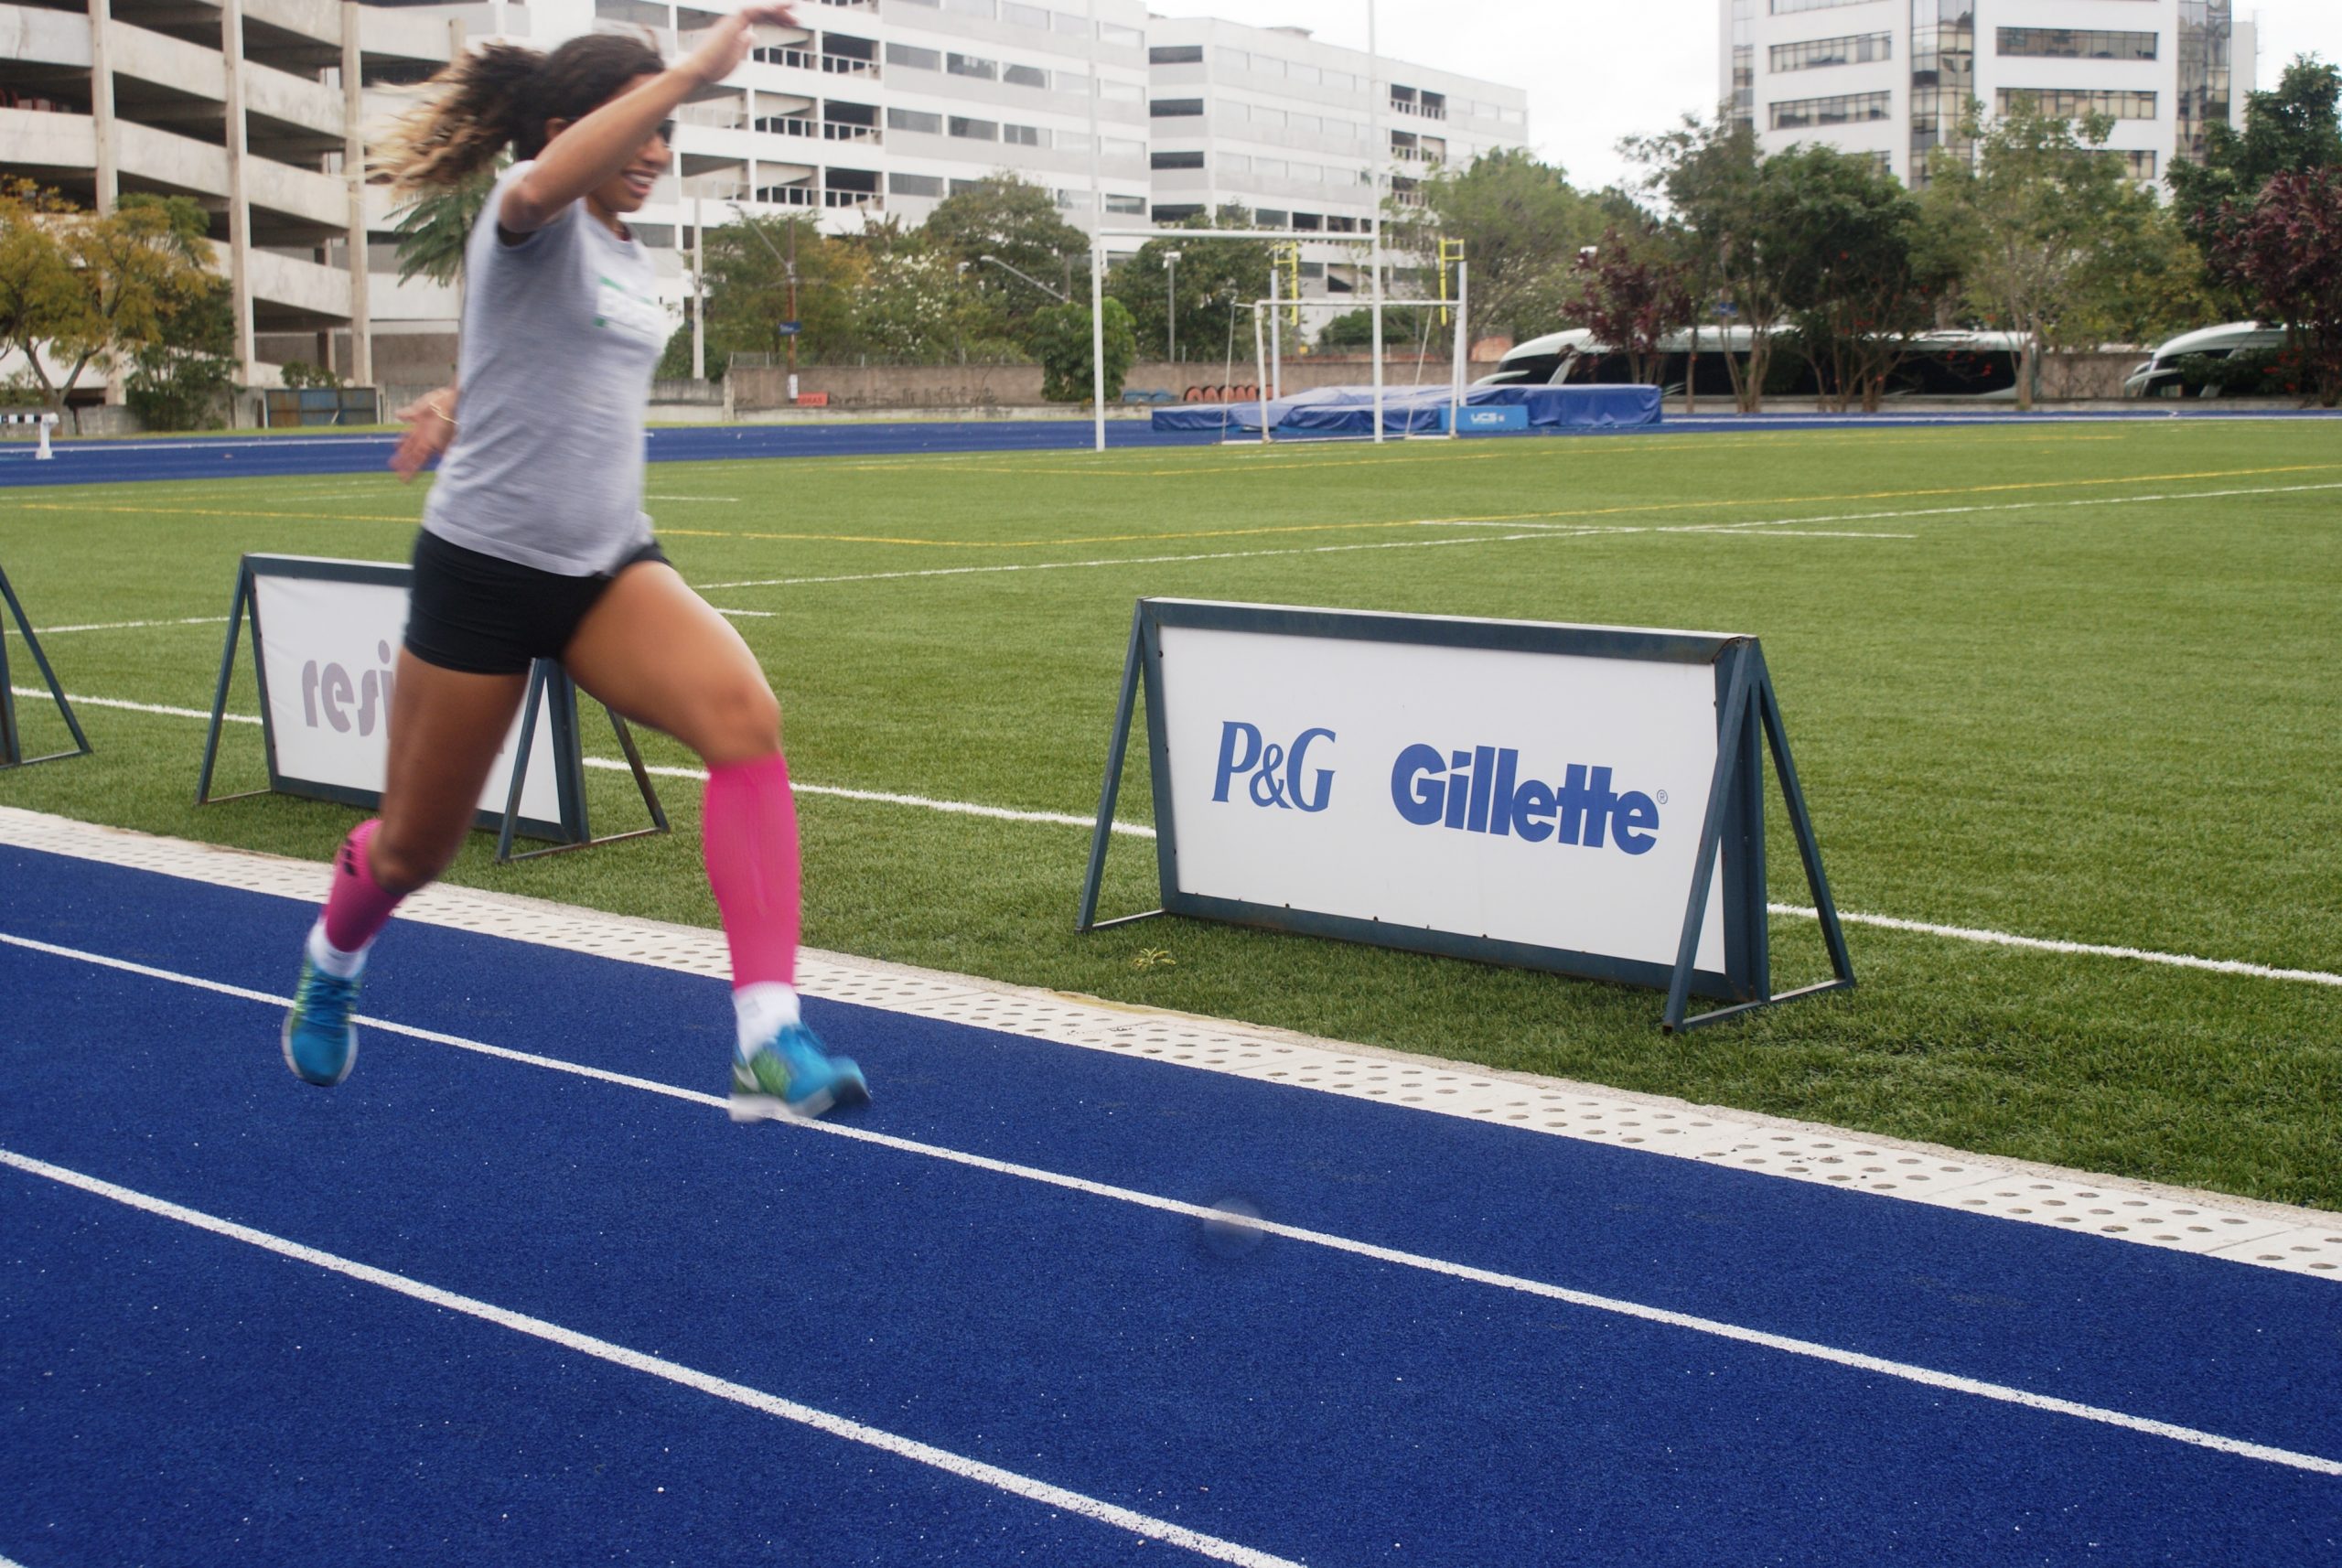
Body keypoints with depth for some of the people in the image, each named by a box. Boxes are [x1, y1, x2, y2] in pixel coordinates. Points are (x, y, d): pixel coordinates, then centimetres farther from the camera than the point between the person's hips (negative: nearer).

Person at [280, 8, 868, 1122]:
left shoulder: (628, 260, 12)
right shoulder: (529, 221, -10)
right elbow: (546, 183, -38)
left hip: (608, 568, 5)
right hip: (484, 568, -5)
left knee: (744, 715, -25)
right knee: (414, 846, 10)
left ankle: (770, 1045, -31)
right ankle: (332, 963, 49)